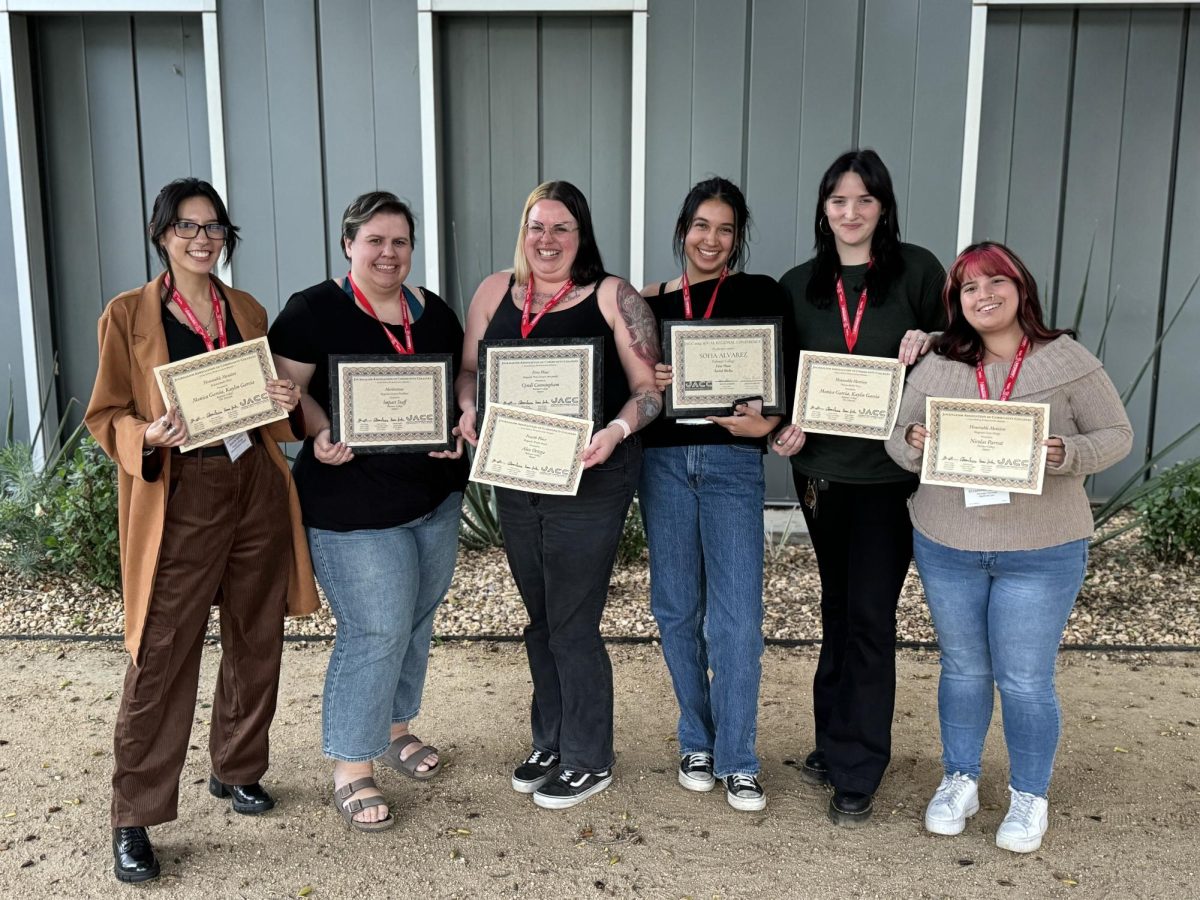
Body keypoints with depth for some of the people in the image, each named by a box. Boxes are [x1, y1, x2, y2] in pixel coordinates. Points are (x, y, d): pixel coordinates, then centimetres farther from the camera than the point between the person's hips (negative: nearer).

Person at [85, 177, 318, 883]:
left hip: (257, 488, 5)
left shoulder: (249, 312, 12)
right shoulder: (128, 316, 0)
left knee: (256, 643, 12)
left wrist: (291, 402, -3)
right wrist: (150, 436, -20)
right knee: (161, 658, -4)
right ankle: (134, 819, 10)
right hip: (179, 499, -4)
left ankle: (237, 770, 32)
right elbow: (107, 415, 0)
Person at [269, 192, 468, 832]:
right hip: (353, 507, -6)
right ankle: (350, 769, 10)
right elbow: (288, 387, -9)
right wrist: (322, 434, -26)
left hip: (436, 498, 7)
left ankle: (395, 730, 37)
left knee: (416, 621, 16)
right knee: (376, 632, -7)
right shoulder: (313, 310, -7)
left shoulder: (433, 313, 9)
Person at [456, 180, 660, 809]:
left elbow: (650, 387, -7)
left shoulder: (611, 298, -6)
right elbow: (468, 370, 14)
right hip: (515, 481, 5)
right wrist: (468, 411, -6)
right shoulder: (495, 292, 7)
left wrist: (617, 430, -25)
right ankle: (550, 744, 35)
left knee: (572, 625, 1)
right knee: (540, 620, 17)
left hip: (590, 481, -5)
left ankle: (588, 761, 20)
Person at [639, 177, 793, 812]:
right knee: (677, 609, 9)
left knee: (737, 616, -5)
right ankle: (696, 742, 26)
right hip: (664, 460, 2)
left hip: (733, 461, -2)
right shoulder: (650, 302, 8)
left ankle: (737, 761, 10)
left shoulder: (761, 295, 3)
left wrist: (766, 423, -19)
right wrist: (647, 385, -13)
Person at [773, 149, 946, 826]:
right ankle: (836, 743, 30)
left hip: (893, 470, -3)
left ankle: (857, 773, 10)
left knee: (868, 616, -2)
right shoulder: (799, 286, 8)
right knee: (839, 608, 15)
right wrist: (788, 427, -7)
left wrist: (929, 342, -14)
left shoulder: (917, 270, 0)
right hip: (823, 468, 4)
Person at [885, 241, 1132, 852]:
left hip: (1042, 553, -2)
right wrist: (914, 442, -18)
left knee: (1024, 681, 4)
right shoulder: (936, 367, 1)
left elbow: (1116, 435, -1)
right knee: (963, 668, 16)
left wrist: (1066, 454, -20)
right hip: (946, 547, 2)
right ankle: (960, 780, 35)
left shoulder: (1068, 361, -5)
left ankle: (1030, 798, 26)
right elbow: (898, 440, 5)